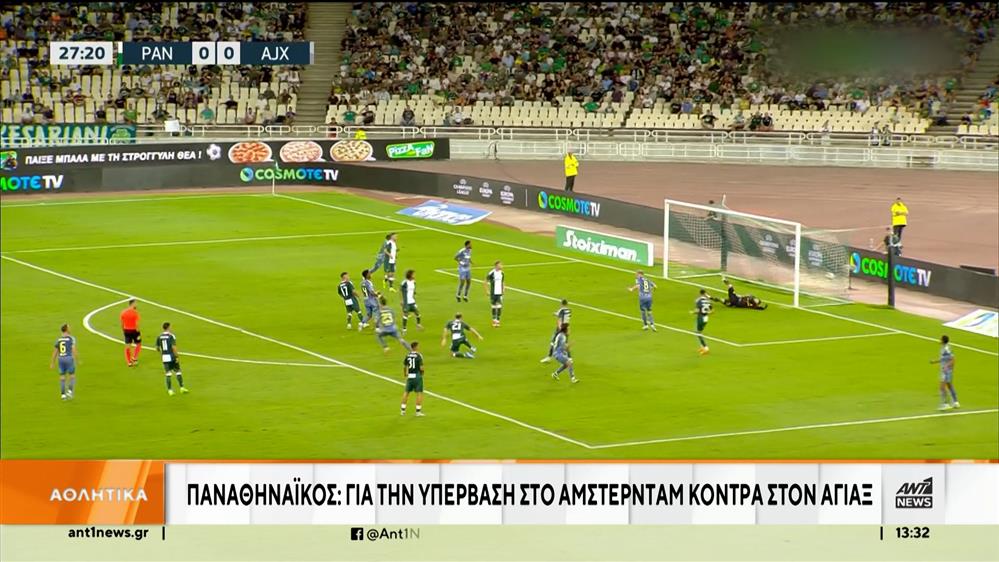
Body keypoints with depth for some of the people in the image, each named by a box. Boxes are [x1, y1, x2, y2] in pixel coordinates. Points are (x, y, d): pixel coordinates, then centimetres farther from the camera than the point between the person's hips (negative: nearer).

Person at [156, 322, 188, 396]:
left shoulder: (159, 337, 4)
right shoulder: (171, 336, -12)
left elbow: (157, 347, 12)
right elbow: (173, 347, -18)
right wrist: (177, 356, -13)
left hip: (164, 357, 4)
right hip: (172, 356, -4)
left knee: (168, 374, 7)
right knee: (178, 372, 9)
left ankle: (169, 390, 4)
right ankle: (182, 388, 11)